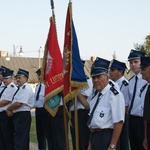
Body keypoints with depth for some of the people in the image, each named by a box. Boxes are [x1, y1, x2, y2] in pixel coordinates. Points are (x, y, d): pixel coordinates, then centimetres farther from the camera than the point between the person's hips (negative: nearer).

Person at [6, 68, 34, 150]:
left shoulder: (25, 88, -14)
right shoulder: (20, 88, 17)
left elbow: (18, 103, -22)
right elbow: (15, 102, 19)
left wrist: (8, 109, -7)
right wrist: (10, 110, -1)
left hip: (22, 115, -10)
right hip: (18, 115, 10)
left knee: (19, 140, -9)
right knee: (22, 138, 15)